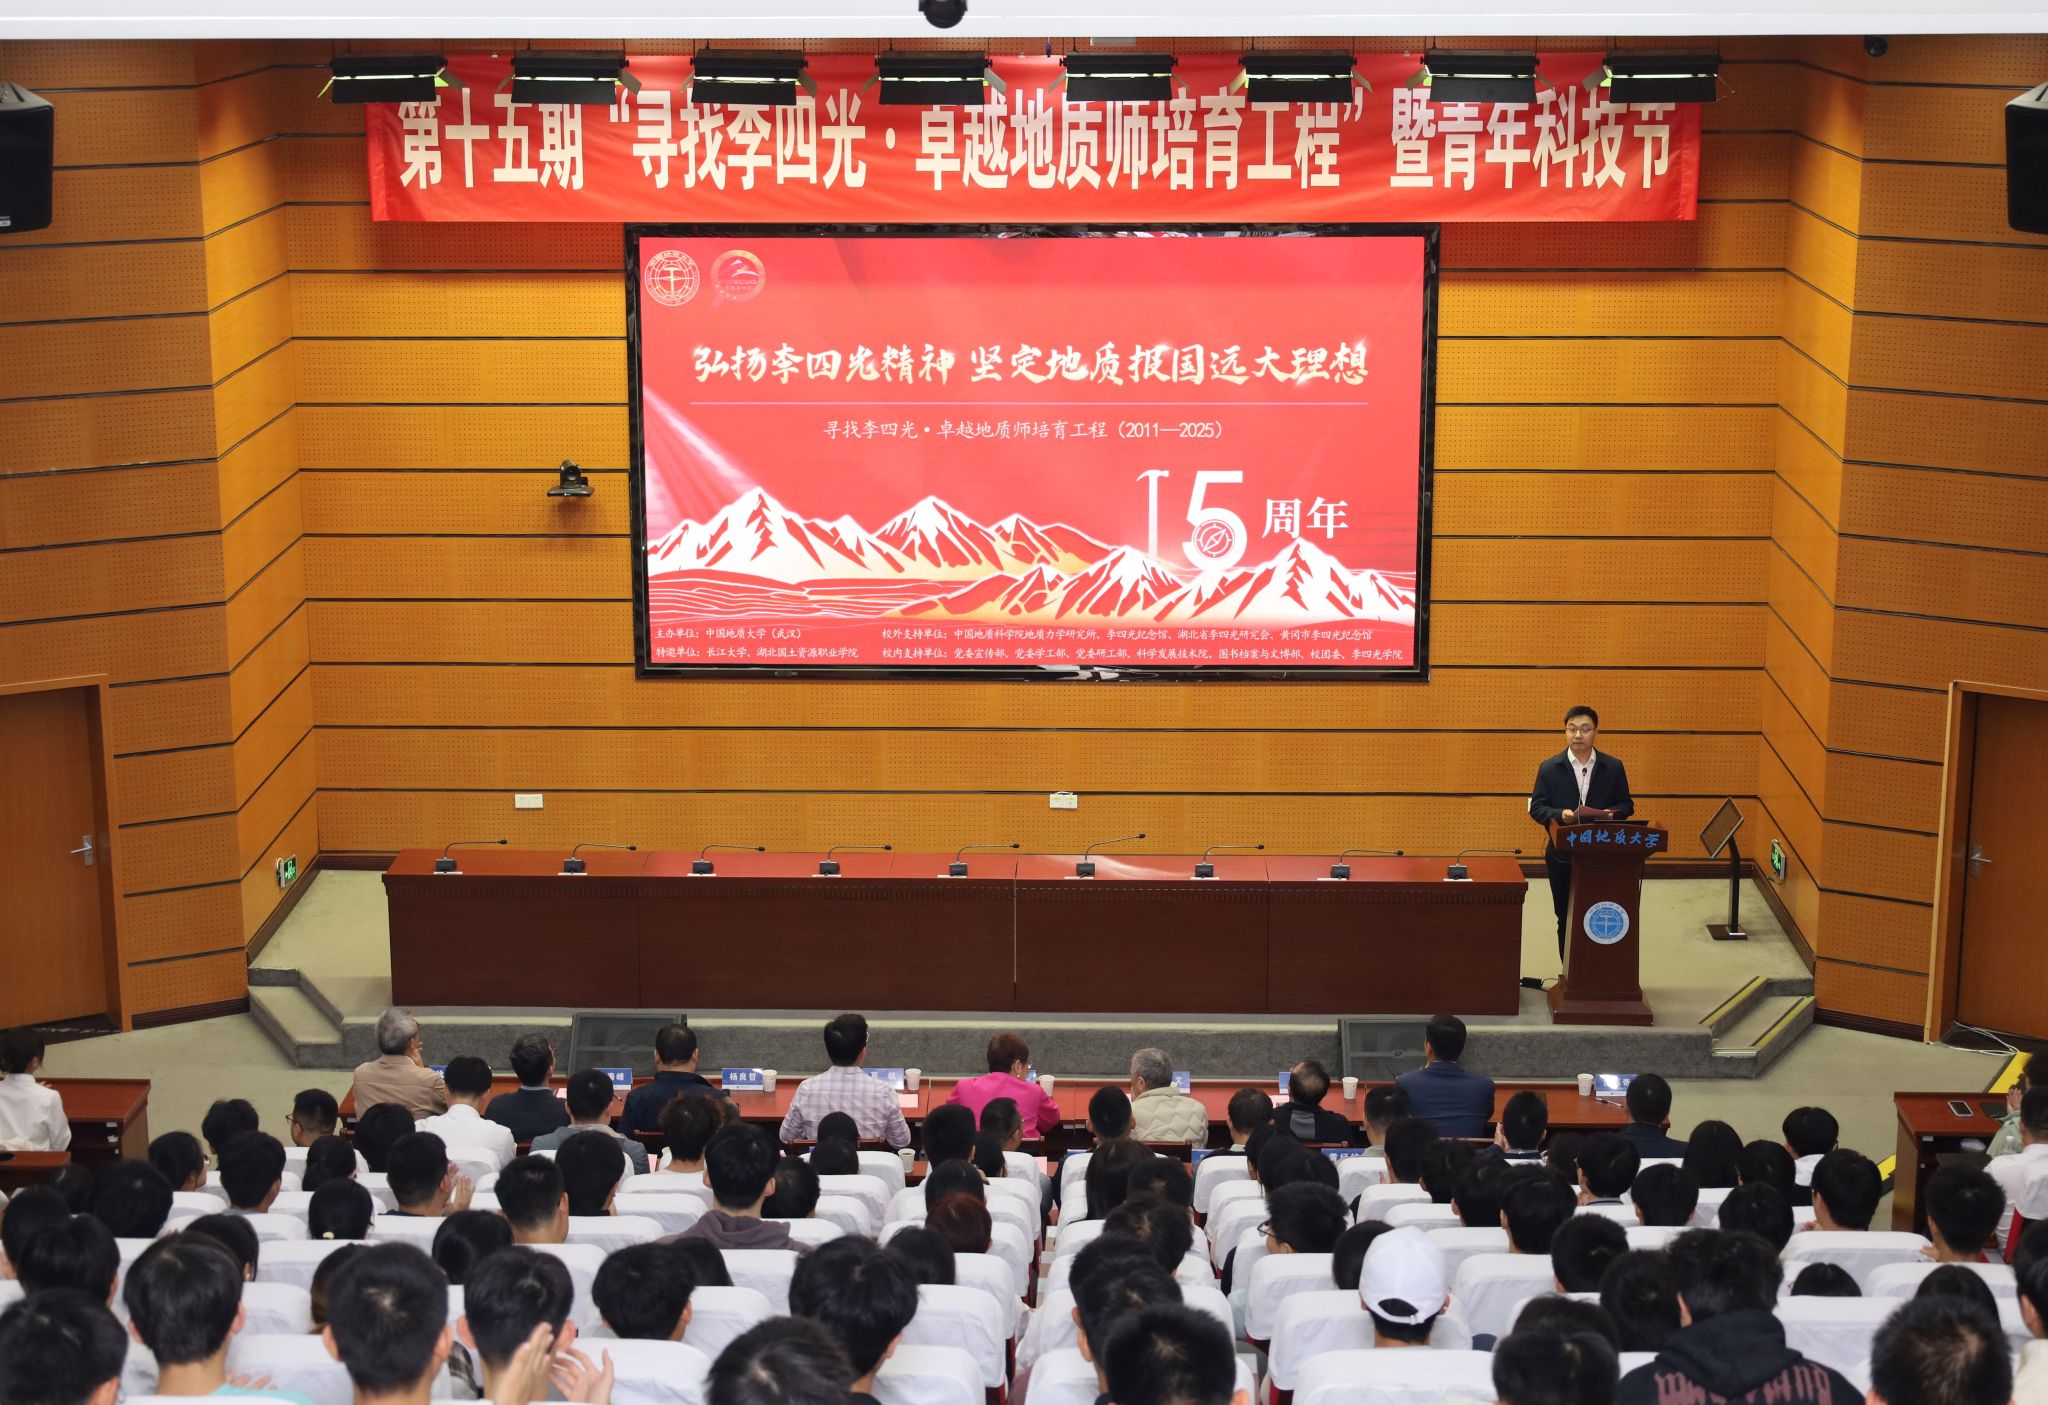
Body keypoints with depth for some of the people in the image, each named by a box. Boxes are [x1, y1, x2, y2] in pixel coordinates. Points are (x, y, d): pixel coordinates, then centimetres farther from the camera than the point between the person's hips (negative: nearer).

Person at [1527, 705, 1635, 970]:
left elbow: (1627, 805, 7)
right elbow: (1536, 807, -1)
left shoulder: (1614, 767, 2)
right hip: (1562, 856, 1)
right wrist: (1560, 815, -21)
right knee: (1566, 919, 9)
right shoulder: (1550, 768, 0)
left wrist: (1612, 813, -16)